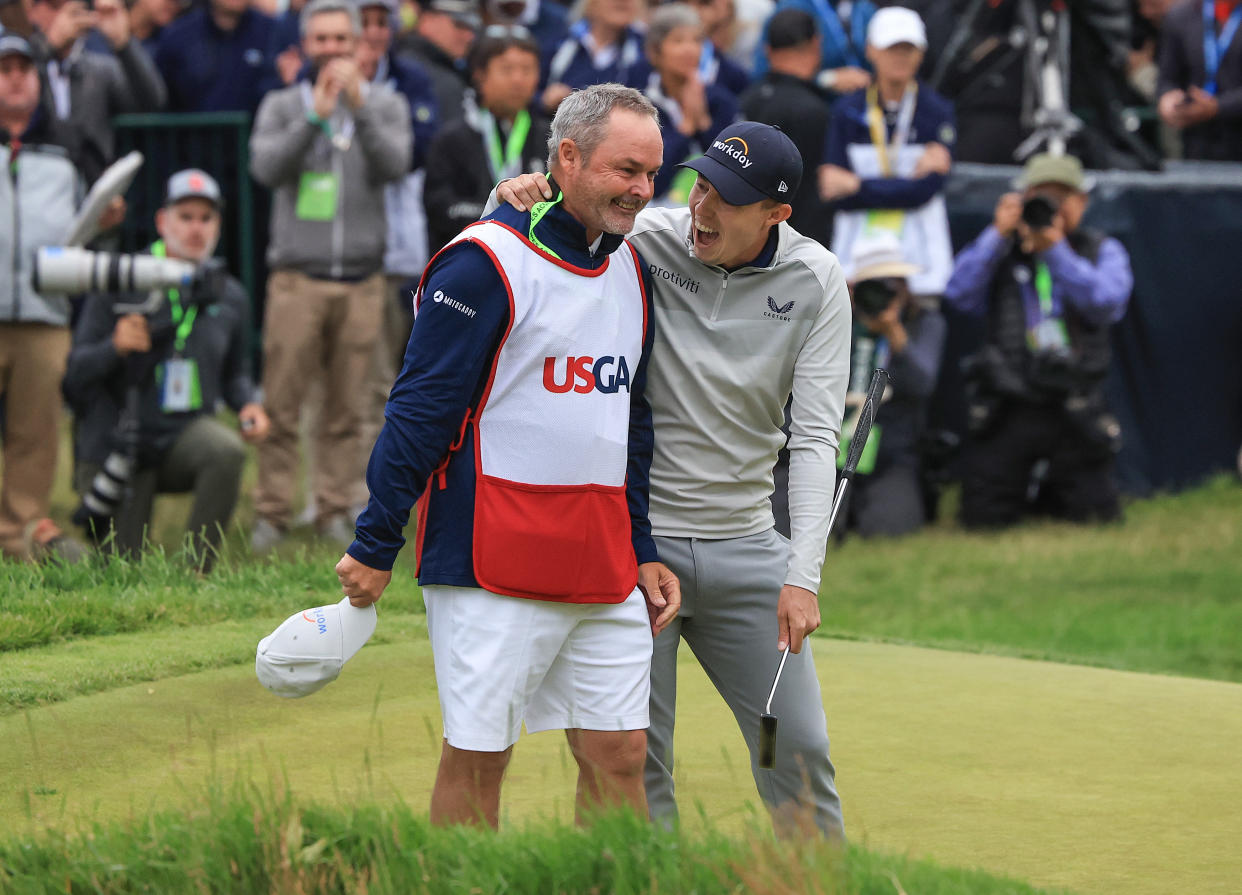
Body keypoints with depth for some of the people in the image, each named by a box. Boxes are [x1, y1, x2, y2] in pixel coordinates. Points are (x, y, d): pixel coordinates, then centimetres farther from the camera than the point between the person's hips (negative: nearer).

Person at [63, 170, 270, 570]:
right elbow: (76, 371, -9)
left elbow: (234, 372, 20)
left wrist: (248, 405, -2)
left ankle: (197, 573, -22)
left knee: (227, 449, -35)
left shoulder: (230, 297, 5)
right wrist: (115, 346, -30)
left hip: (186, 434, 3)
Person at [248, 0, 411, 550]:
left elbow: (395, 164, -9)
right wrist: (314, 117, -19)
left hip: (361, 279, 1)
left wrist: (360, 106, -21)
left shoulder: (385, 105, 10)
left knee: (345, 407, 2)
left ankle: (336, 512, 8)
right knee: (281, 405, -5)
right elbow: (265, 168, -8)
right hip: (296, 276, -1)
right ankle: (272, 514, 0)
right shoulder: (282, 107, 9)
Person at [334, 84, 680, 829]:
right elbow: (421, 408, -11)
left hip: (606, 571, 7)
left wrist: (643, 550, 19)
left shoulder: (631, 270, 14)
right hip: (493, 565, -7)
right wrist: (374, 546, -12)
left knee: (619, 757, 5)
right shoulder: (486, 262, -10)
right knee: (477, 760, -1)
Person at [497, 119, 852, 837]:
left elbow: (816, 434, -8)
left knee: (800, 748, 3)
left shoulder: (814, 280, -4)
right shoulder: (640, 242, -9)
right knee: (634, 758, -2)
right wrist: (511, 204, -26)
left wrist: (803, 574, -18)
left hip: (746, 546, 2)